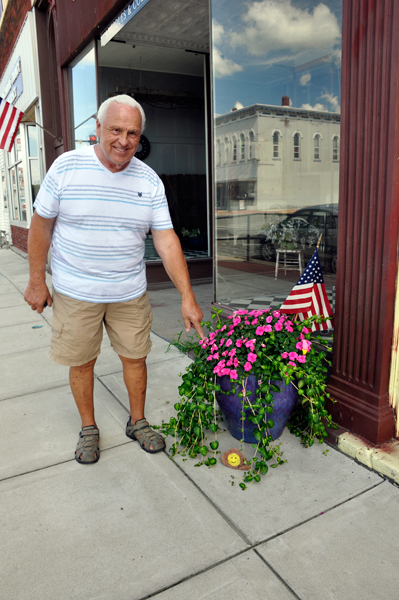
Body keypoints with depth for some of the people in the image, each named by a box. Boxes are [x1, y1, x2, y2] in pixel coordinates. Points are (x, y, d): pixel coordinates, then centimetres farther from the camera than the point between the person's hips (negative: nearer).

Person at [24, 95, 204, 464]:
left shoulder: (149, 180, -2)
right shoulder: (66, 167, -8)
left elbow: (166, 240, -6)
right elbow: (41, 225, -1)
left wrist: (187, 297, -11)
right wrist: (36, 281, -2)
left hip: (130, 292, 2)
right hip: (75, 292, -1)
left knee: (135, 357, 11)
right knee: (81, 362, 10)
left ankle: (137, 422, 34)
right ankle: (88, 429, 33)